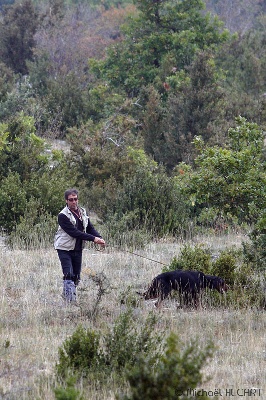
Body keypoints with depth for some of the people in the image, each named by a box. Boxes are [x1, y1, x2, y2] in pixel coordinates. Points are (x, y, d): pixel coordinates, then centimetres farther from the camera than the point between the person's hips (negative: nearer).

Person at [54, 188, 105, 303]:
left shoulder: (82, 212, 10)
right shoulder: (63, 215, -13)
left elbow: (90, 228, 9)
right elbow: (74, 232, -20)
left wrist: (99, 238, -13)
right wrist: (93, 239, -22)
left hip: (78, 249, 6)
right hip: (65, 249, -6)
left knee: (76, 277, 9)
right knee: (69, 275, -17)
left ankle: (73, 299, 18)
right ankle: (69, 301, -19)